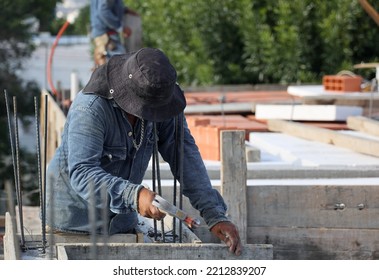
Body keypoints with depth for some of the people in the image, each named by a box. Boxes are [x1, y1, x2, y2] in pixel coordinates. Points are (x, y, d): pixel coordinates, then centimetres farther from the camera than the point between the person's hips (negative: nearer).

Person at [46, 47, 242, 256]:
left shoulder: (162, 101, -9)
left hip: (121, 219, 5)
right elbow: (82, 172, -35)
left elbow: (185, 155, -12)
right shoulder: (91, 108, -27)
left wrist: (215, 215, -22)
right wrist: (134, 196, -50)